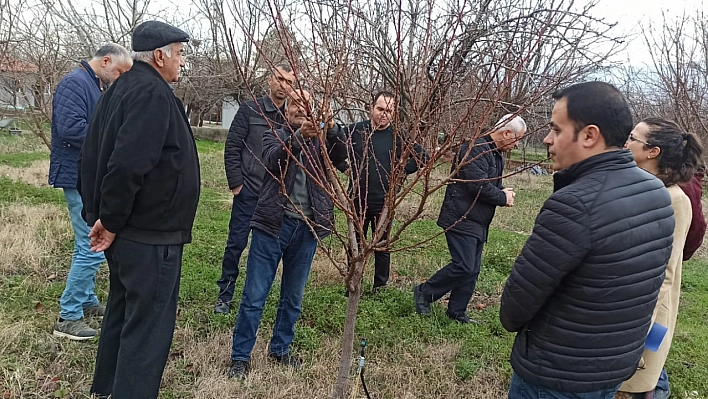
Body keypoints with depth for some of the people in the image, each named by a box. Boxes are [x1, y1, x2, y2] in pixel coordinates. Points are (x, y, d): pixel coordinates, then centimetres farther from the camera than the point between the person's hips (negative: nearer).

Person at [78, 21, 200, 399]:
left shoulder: (121, 88, 13)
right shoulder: (152, 93, -18)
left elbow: (94, 154, 15)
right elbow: (129, 164, -29)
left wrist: (101, 215, 14)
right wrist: (110, 220, -18)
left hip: (127, 230, 10)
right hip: (151, 234, -10)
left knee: (123, 309, 23)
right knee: (149, 325, -1)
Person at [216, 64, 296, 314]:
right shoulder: (250, 110, -1)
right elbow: (232, 147, -2)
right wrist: (235, 182, -6)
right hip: (249, 191, -2)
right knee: (236, 243, 3)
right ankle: (225, 295, 17)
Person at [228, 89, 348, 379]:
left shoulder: (320, 141, 10)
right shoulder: (275, 137, 6)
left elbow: (341, 160, -10)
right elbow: (272, 160, -16)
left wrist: (332, 127, -26)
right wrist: (298, 136, -32)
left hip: (307, 228, 3)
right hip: (273, 224, -2)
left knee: (293, 298, 15)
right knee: (254, 296, 2)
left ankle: (280, 350, 33)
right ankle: (240, 357, 16)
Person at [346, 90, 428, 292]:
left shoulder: (398, 137, -4)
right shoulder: (354, 130, -3)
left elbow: (423, 156, 1)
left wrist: (402, 170, -5)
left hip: (384, 202, -1)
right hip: (357, 200, 1)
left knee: (382, 247, 10)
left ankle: (380, 288, 23)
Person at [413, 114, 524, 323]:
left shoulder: (497, 155, 16)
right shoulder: (476, 149, -17)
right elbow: (478, 185, -26)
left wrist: (504, 192, 1)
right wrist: (503, 198, -10)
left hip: (478, 223, 10)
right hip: (462, 219, -10)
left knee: (472, 271, 11)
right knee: (464, 267, -12)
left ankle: (456, 312, 21)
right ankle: (424, 292, 6)